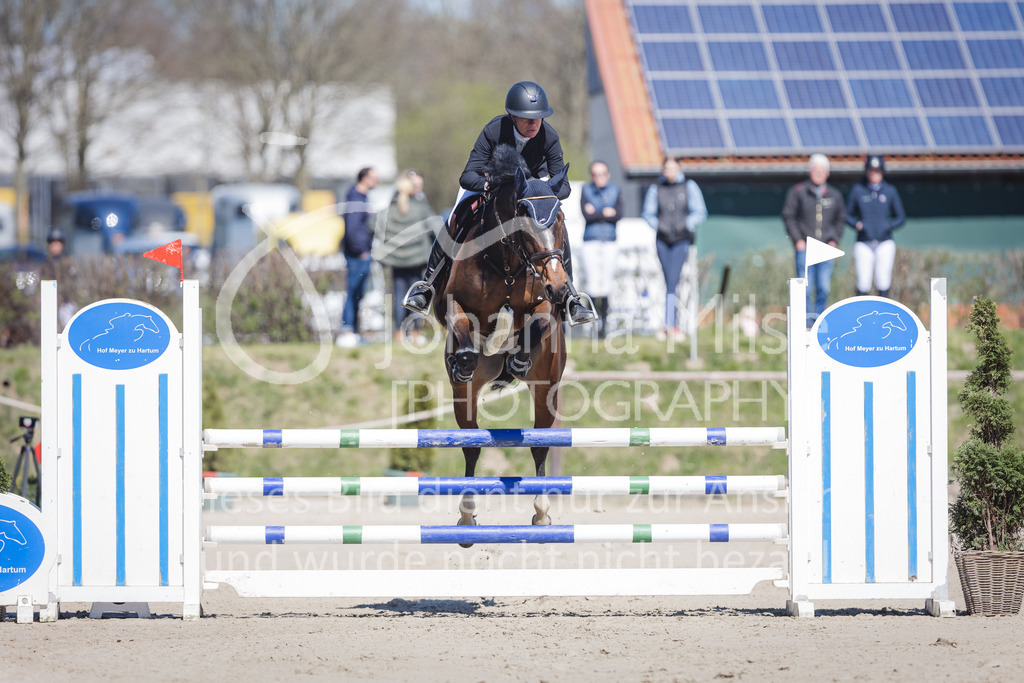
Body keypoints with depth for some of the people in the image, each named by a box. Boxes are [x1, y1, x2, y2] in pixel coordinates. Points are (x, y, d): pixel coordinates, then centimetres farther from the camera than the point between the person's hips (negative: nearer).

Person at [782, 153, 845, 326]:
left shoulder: (834, 195, 12)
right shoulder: (797, 192, 3)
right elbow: (788, 216, 3)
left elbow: (840, 219, 21)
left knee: (824, 287, -1)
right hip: (805, 247, -3)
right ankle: (805, 323, -1)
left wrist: (834, 240, 8)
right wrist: (798, 239, -5)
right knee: (805, 287, -7)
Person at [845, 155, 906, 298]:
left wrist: (889, 226, -7)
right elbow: (847, 215, 12)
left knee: (883, 284, -5)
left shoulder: (890, 191, 7)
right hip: (864, 244, -1)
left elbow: (901, 218, 12)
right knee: (863, 285, -9)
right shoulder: (858, 190, 6)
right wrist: (856, 224, -8)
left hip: (884, 244, 1)